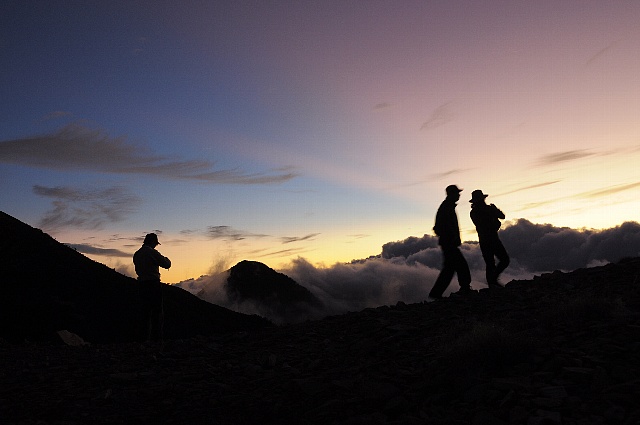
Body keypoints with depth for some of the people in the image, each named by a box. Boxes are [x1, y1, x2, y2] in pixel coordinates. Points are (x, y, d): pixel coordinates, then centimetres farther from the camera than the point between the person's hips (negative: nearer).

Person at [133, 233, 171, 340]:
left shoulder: (137, 254, 12)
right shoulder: (152, 252, -10)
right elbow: (166, 264, -9)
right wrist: (167, 259, 14)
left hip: (142, 284, 7)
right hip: (154, 283, -7)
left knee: (147, 311, 14)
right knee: (158, 312, -2)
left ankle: (146, 336, 15)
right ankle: (157, 336, -5)